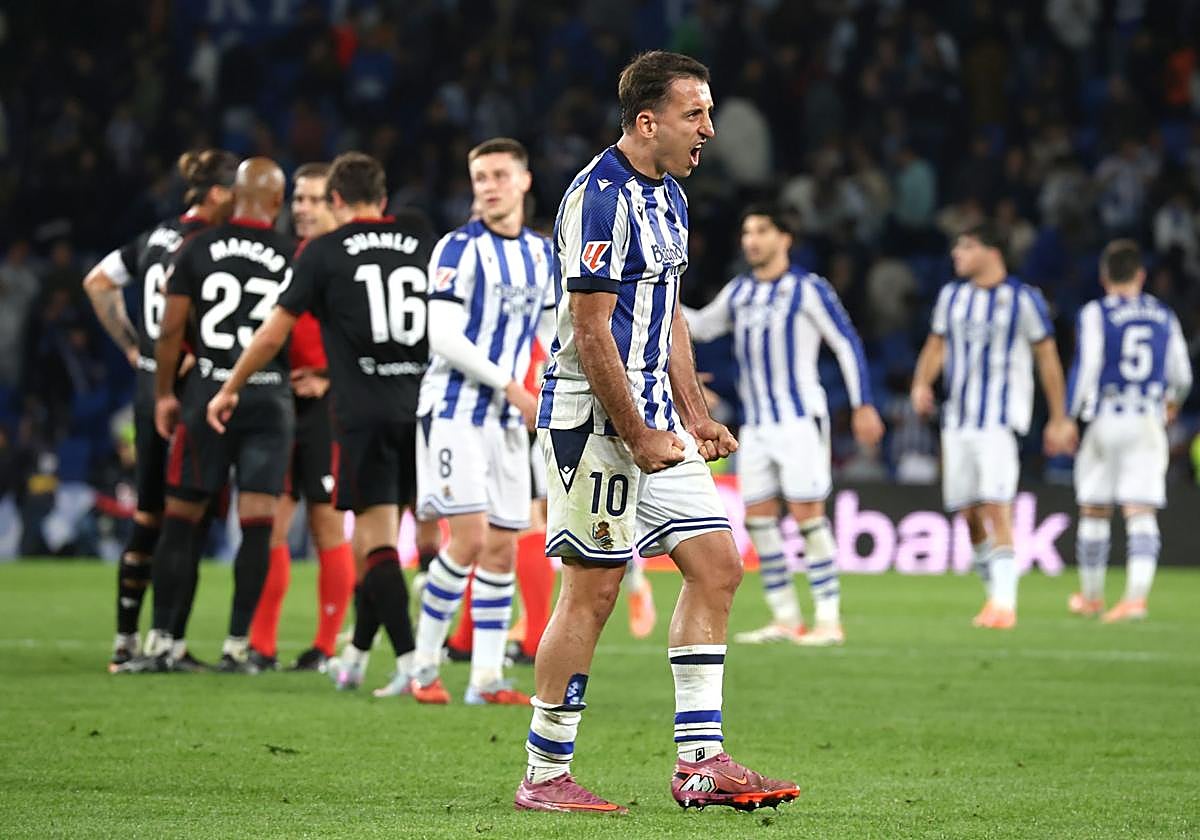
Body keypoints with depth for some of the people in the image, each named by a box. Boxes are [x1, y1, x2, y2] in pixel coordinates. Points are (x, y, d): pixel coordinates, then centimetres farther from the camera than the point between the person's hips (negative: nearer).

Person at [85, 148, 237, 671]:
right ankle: (171, 643, -1)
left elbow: (98, 282, 19)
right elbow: (177, 298, -30)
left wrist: (132, 347, 18)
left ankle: (125, 641, 16)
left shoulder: (157, 237, 12)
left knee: (147, 517, 13)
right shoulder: (201, 243, -13)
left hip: (149, 387, 9)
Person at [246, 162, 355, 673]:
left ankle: (326, 647, 7)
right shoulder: (288, 255, 15)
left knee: (327, 525, -1)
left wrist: (330, 378, -15)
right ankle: (261, 646, 4)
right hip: (281, 399, 6)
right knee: (269, 521, 2)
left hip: (327, 402, -6)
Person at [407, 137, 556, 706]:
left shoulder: (542, 253, 11)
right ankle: (423, 663, -3)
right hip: (455, 408, -6)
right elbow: (443, 337, -16)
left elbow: (553, 333, 23)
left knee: (502, 549, 3)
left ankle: (486, 678, 7)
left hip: (508, 419, 6)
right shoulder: (460, 248, -9)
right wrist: (511, 385, -17)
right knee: (470, 538, -14)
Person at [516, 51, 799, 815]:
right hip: (595, 415, -10)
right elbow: (590, 333, -20)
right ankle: (545, 777, 2)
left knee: (717, 565, 5)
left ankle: (700, 761, 7)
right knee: (594, 588, -6)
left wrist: (695, 418, 15)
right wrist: (638, 438, -18)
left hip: (654, 414, 10)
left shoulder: (668, 195, 14)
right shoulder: (601, 197, -17)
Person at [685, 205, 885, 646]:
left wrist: (863, 405, -9)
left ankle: (829, 620, -6)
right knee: (758, 518, 4)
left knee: (807, 514, -10)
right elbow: (703, 326, 27)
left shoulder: (808, 290, -6)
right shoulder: (739, 291, 12)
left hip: (800, 420, -7)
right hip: (756, 424, 7)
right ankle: (785, 618, 12)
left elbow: (847, 344, -5)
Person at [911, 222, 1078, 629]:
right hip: (957, 419, 6)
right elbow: (937, 345, 20)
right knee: (969, 514, 6)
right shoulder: (951, 296, 11)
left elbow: (1048, 359, 0)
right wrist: (921, 384, 0)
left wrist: (1059, 419, 1)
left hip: (1001, 417, -6)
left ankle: (1004, 603, -17)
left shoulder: (1023, 299, -5)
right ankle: (995, 594, 20)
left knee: (996, 509, -16)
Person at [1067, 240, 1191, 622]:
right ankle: (1136, 597, -18)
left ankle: (1091, 596, 23)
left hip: (1105, 419, -2)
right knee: (1141, 513, -2)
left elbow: (1085, 368, -12)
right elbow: (1181, 374, 16)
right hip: (1149, 421, 2)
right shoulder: (1163, 315, 9)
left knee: (1094, 511, 12)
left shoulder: (1095, 313, -4)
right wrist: (1173, 401, 38)